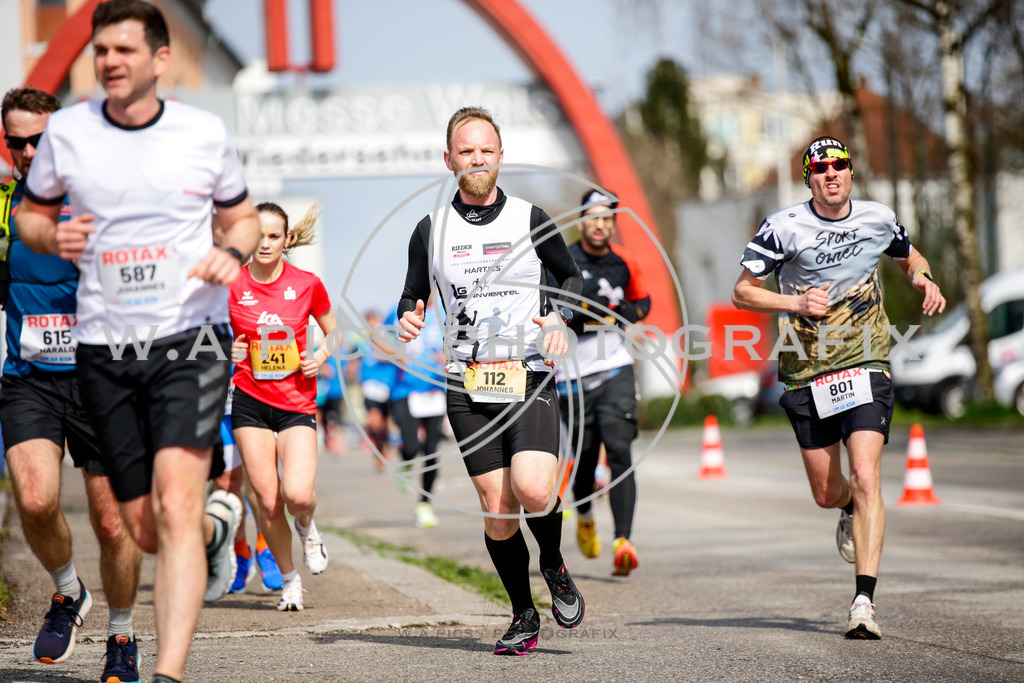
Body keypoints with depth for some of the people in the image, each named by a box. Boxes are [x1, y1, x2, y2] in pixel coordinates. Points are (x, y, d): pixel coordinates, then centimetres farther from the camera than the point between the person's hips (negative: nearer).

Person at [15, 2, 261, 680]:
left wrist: (232, 252, -8)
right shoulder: (66, 131, 3)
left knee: (175, 506, -21)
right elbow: (31, 213, 17)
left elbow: (244, 217, 15)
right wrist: (53, 236, -7)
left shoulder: (205, 133, 1)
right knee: (145, 532, 9)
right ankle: (219, 519, 45)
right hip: (104, 347, 3)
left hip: (190, 339, -3)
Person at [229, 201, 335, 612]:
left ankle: (307, 528, 19)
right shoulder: (231, 284, -3)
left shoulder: (307, 284, -3)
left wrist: (321, 357, -6)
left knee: (298, 495, -18)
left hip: (297, 403, -1)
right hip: (250, 400, 1)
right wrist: (226, 351, -10)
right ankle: (290, 580, 19)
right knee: (267, 502, -2)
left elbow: (333, 332, 13)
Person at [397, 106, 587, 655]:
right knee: (496, 507, -1)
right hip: (467, 385, 2)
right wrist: (408, 319, -8)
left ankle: (554, 567, 10)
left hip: (529, 377, -1)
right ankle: (524, 616, 16)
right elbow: (413, 295, 15)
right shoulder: (431, 230, 6)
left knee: (533, 490, -21)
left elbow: (571, 277, 15)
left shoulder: (531, 220, 4)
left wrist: (560, 318, -4)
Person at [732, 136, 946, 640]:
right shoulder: (784, 227, -7)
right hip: (806, 372, 0)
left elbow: (908, 257, 23)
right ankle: (851, 509, 48)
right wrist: (796, 303, -19)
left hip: (866, 365, 0)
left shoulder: (878, 218, 1)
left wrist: (923, 279, -1)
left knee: (866, 477, -17)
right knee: (826, 495, 8)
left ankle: (864, 601, -19)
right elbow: (742, 292, -3)